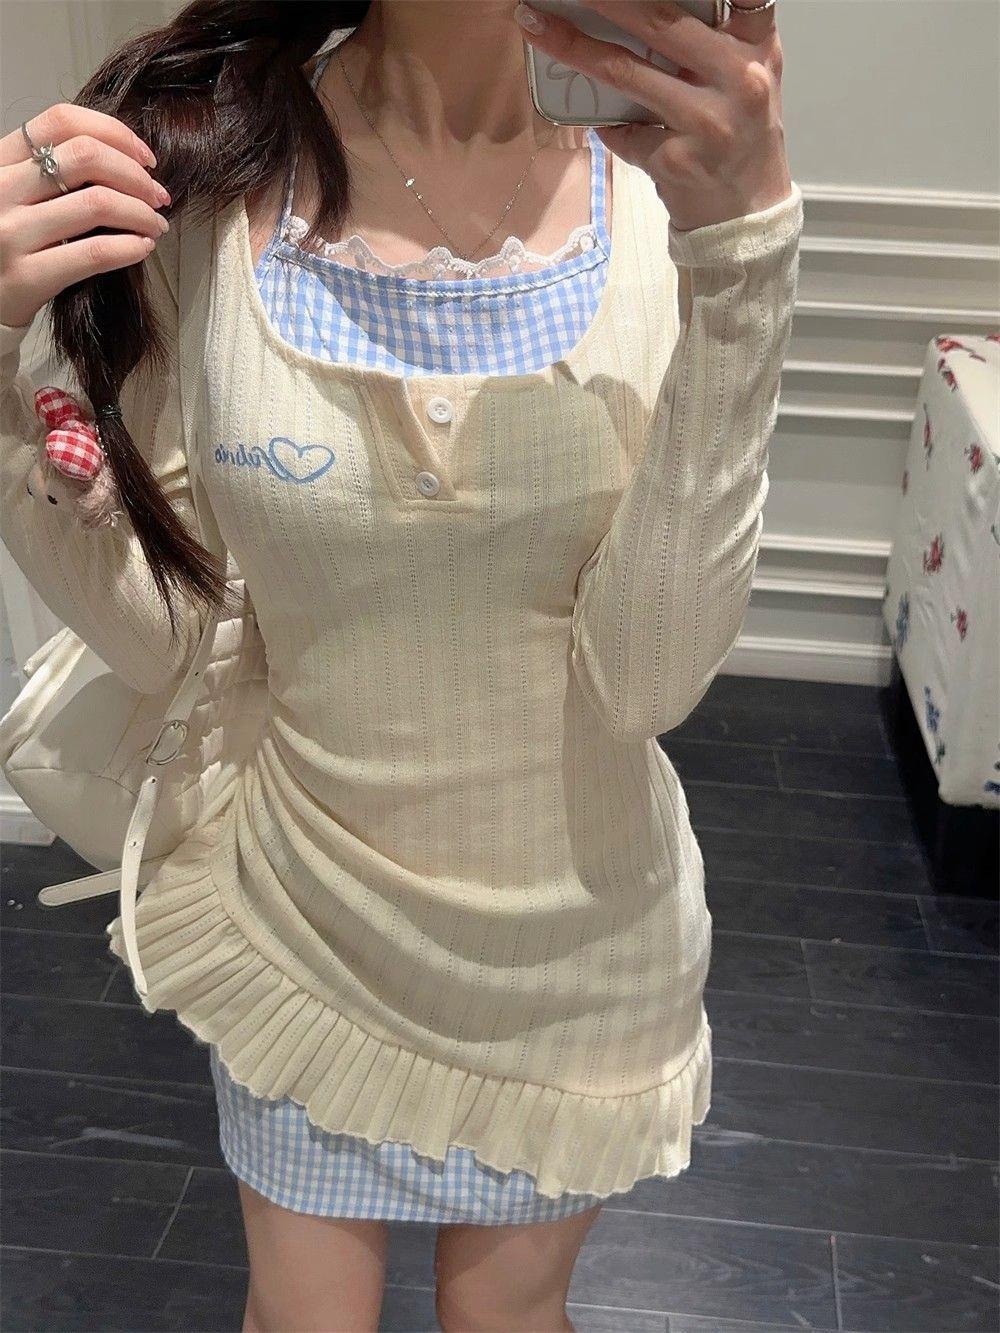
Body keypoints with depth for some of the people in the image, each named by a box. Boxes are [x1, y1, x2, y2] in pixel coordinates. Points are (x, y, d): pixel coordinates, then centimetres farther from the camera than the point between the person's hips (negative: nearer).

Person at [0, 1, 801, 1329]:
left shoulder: (675, 167, -15)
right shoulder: (192, 160, -14)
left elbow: (648, 680, -22)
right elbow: (153, 634, -10)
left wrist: (740, 246, -30)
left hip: (577, 919, 1)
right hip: (309, 909, 0)